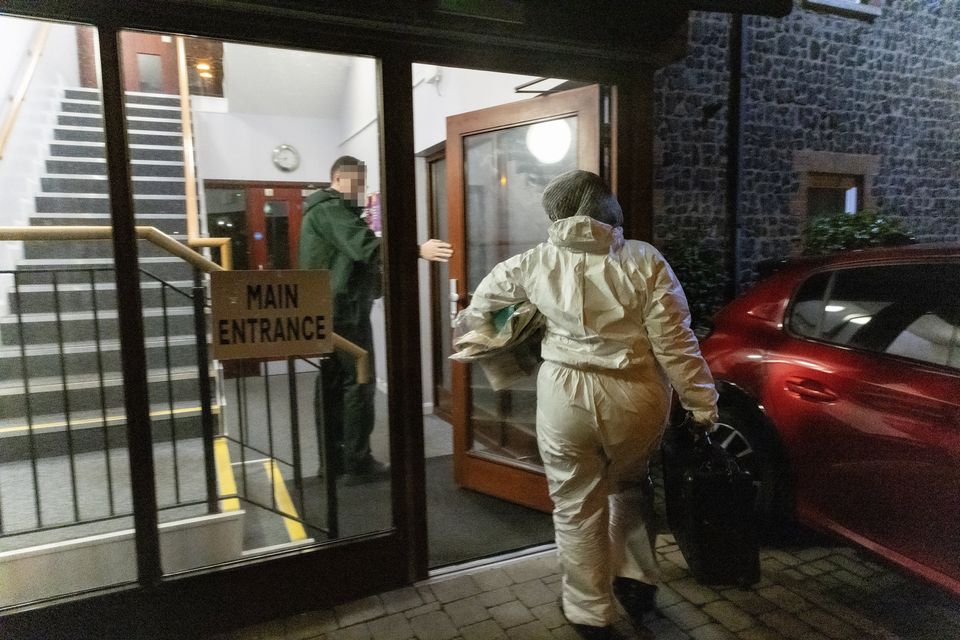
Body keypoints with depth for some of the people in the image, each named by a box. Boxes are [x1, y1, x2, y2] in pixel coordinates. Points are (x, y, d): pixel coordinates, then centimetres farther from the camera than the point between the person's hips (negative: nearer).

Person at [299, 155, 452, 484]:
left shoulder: (322, 209, 22)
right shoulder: (332, 209, -12)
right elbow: (364, 246, -27)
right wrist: (419, 250, -36)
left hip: (325, 311, 10)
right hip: (344, 309, -10)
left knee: (331, 382, 11)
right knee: (358, 383, -6)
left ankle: (332, 457, 18)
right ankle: (357, 463, -2)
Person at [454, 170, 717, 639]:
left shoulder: (539, 260, 0)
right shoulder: (644, 261, -6)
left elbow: (492, 286, 20)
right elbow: (675, 342, -9)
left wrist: (473, 318, 41)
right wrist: (702, 403, 0)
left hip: (566, 396, -1)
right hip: (636, 397, 1)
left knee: (577, 505, 14)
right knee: (628, 485, 28)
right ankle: (637, 580, 35)